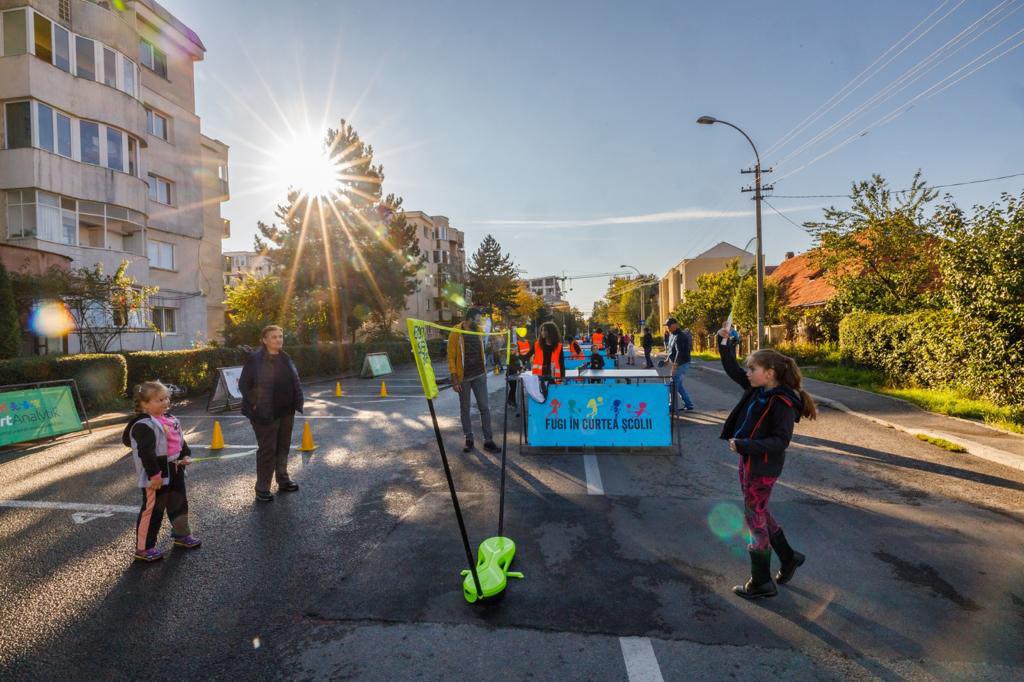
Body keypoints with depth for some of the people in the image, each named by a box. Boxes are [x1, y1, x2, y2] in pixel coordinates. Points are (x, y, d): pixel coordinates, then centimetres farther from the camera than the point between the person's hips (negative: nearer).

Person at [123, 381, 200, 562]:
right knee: (152, 510, 2)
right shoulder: (143, 425, -21)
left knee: (179, 504, 20)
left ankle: (182, 535, 38)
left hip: (175, 471, 9)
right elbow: (146, 453, -25)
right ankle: (143, 548, 16)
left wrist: (186, 455, 2)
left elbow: (180, 440, 16)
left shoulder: (170, 419, 7)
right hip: (156, 476, -9)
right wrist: (154, 474, -24)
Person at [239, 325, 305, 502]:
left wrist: (297, 402, 10)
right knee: (267, 450, 0)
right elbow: (243, 384, -10)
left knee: (283, 447, 16)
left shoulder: (285, 358, 10)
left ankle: (283, 480, 31)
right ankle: (262, 489, 12)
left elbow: (294, 381, 17)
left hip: (286, 412, 6)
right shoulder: (254, 360, -10)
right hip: (266, 413, -6)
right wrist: (255, 404, -13)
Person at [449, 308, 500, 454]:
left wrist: (485, 371, 12)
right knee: (464, 409, 8)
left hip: (479, 376, 4)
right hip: (463, 377, -4)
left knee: (485, 407, 2)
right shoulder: (456, 334, -9)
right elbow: (451, 357, -8)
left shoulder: (478, 331, 5)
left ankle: (488, 440, 8)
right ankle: (469, 440, 21)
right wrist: (454, 379, -12)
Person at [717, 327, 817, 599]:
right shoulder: (757, 389, 1)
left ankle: (761, 583, 19)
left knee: (755, 519, 4)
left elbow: (780, 441, -25)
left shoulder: (782, 403, -22)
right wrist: (726, 343, 0)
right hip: (749, 462, 8)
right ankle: (788, 557, 43)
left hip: (763, 468, -8)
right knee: (759, 514, 23)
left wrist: (742, 445, -29)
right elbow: (732, 370, 11)